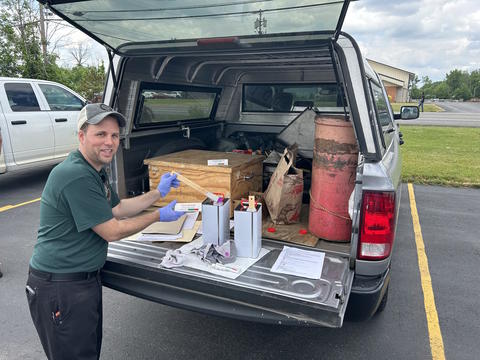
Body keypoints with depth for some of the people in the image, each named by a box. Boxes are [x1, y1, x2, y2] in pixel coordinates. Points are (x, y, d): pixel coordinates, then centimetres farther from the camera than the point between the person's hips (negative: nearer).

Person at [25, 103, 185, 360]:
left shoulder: (96, 170, 8)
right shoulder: (76, 176, -25)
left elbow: (118, 209, 17)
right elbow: (112, 232, -21)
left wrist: (158, 192, 11)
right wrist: (159, 216, -9)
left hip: (86, 278, 10)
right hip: (60, 287, -10)